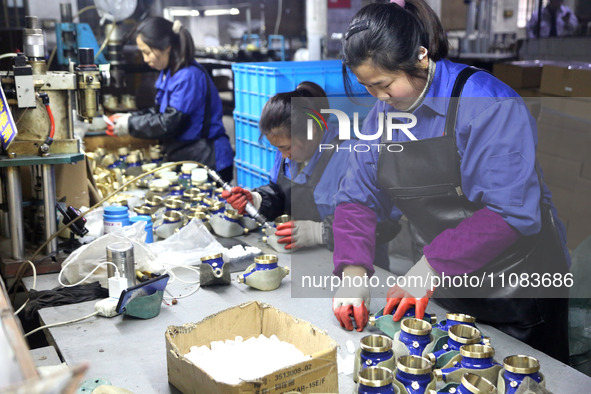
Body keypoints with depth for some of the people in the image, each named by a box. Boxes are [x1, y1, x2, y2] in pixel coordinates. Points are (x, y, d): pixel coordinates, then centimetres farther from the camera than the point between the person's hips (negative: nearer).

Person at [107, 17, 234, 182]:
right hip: (184, 158, 9)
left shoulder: (189, 77, -21)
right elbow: (160, 111, 19)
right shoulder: (168, 73, 10)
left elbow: (170, 122, -21)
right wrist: (130, 118, 4)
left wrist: (130, 125, -11)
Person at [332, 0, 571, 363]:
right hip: (441, 289, 6)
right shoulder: (383, 114, 0)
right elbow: (357, 197, 0)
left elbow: (512, 210, -27)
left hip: (516, 291, -5)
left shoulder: (487, 102, -21)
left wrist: (433, 265, -29)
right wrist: (354, 271, -16)